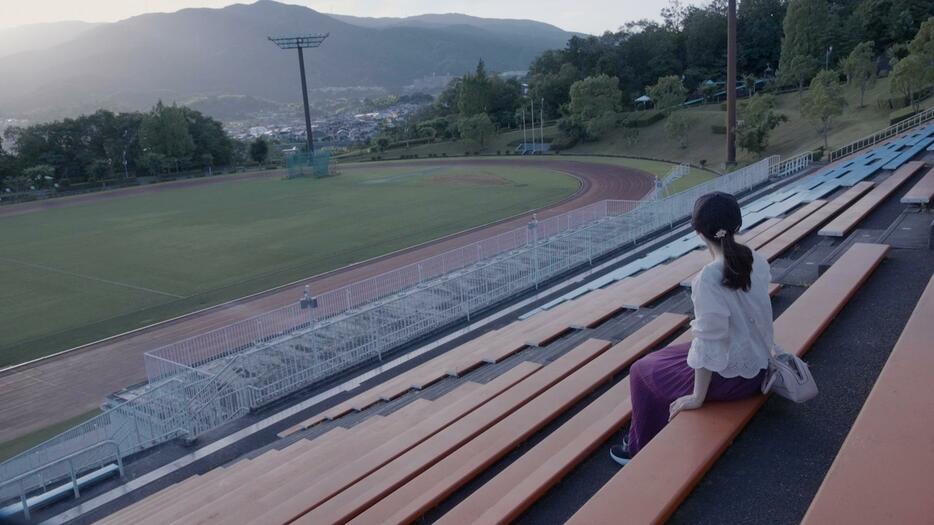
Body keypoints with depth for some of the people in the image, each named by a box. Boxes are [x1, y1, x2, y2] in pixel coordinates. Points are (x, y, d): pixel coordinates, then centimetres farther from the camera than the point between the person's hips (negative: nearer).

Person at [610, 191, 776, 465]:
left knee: (642, 371, 12)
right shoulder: (757, 260, -6)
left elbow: (709, 341, -25)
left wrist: (697, 397, -14)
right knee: (666, 358, 28)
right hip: (757, 366, 8)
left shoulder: (709, 278, -29)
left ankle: (641, 449, 28)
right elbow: (758, 314, 7)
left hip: (728, 377, -8)